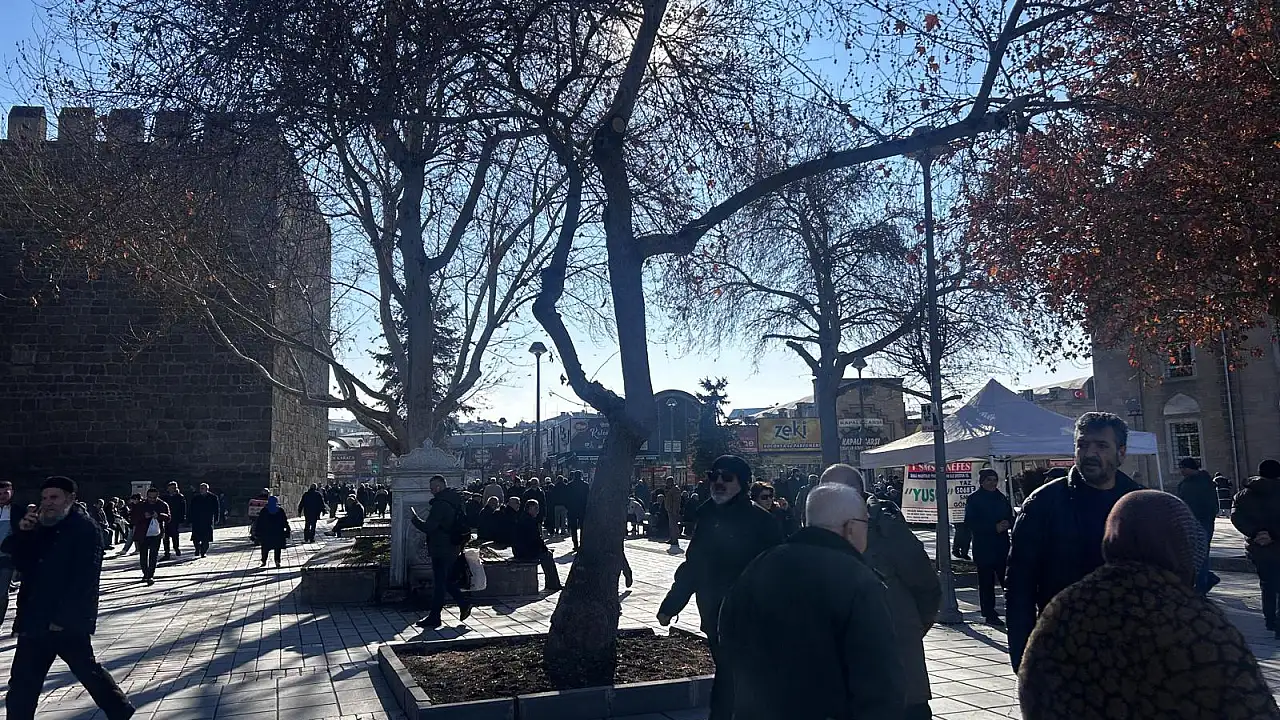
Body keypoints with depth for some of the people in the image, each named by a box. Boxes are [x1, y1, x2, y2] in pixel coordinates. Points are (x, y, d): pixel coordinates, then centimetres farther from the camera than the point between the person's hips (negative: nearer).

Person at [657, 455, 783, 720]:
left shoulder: (760, 521, -10)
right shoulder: (708, 517, 8)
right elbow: (692, 566, 15)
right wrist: (670, 605, 15)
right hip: (714, 618, 6)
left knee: (730, 678, -5)